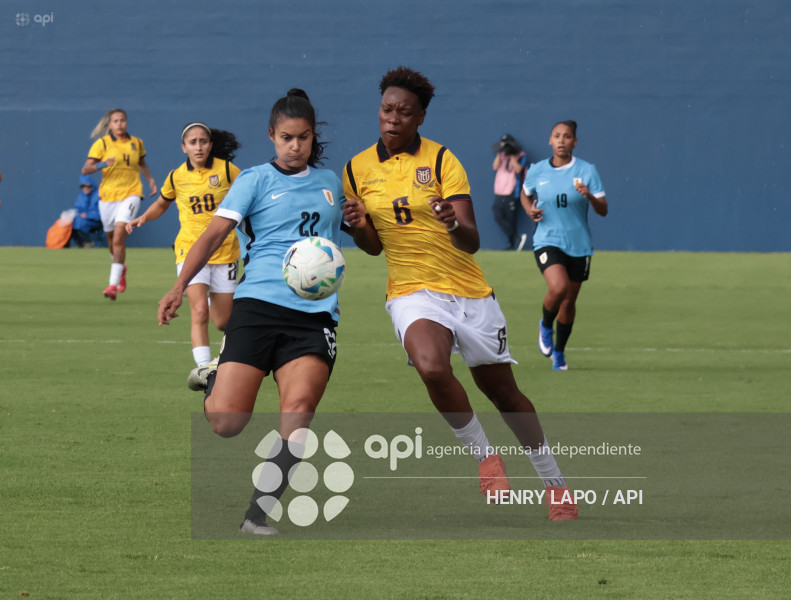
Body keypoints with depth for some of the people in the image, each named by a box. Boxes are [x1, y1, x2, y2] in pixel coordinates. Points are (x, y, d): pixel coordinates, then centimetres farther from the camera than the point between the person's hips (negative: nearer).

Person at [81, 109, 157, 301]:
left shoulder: (136, 143, 7)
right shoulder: (102, 144, -2)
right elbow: (85, 169, -8)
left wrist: (150, 179, 14)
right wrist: (102, 164, -25)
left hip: (130, 193, -1)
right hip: (108, 195, 1)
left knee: (119, 236, -18)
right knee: (111, 238, 14)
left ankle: (114, 284, -22)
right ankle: (121, 267, 47)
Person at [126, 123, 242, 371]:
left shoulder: (227, 170, -5)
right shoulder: (176, 177, 1)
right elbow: (162, 204, 21)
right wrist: (143, 218, 3)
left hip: (224, 251, 1)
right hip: (190, 249, -1)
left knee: (223, 322, 7)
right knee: (199, 311, -21)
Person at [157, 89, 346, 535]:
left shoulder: (329, 182, 20)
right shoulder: (256, 180, 6)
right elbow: (215, 234, -5)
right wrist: (180, 287, -17)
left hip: (315, 312, 2)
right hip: (258, 306, -2)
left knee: (299, 406, -24)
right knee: (225, 423, -12)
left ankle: (259, 514, -21)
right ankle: (214, 380, 26)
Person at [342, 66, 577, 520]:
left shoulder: (441, 160, -6)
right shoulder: (359, 169, 4)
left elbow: (472, 241, -11)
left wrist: (453, 224, -34)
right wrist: (359, 227, -8)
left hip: (470, 293, -1)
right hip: (414, 293, 1)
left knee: (502, 391, 8)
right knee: (432, 367, -30)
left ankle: (555, 483, 28)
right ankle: (485, 458, -9)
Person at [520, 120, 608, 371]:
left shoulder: (587, 171, -3)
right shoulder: (537, 171, 0)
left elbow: (603, 210, -4)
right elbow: (525, 194, 21)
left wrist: (590, 196, -24)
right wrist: (530, 210, 0)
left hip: (579, 245, 1)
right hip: (547, 240, -1)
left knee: (569, 301, 9)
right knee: (558, 288, -26)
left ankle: (559, 351, 31)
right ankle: (546, 326, 7)